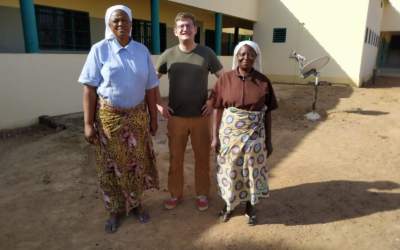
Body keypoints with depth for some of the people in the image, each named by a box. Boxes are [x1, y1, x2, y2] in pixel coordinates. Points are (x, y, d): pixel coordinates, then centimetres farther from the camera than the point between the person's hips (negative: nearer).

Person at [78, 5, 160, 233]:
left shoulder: (142, 50, 2)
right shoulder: (99, 50, -6)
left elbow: (150, 88, 4)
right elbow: (90, 88, -7)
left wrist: (153, 118, 5)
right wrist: (88, 123, -11)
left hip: (137, 116, 3)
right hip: (109, 116, -2)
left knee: (137, 162, 10)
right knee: (112, 165, 8)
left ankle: (136, 203, 31)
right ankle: (115, 209, 27)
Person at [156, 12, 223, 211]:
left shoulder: (207, 53, -1)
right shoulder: (168, 55, 0)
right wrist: (158, 105, -3)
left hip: (201, 117, 0)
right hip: (176, 118, 1)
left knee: (202, 158, 10)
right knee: (175, 158, 11)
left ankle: (202, 194, 30)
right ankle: (175, 194, 30)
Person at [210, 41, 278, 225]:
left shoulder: (263, 81, -4)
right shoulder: (225, 79, -5)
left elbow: (267, 113, 0)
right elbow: (218, 109, -3)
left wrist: (268, 140, 1)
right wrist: (215, 136, -5)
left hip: (254, 135, 1)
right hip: (230, 133, 0)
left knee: (252, 170, 13)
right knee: (230, 170, 13)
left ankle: (250, 207, 35)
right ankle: (229, 204, 37)